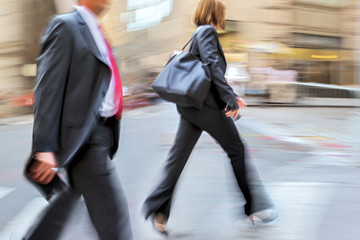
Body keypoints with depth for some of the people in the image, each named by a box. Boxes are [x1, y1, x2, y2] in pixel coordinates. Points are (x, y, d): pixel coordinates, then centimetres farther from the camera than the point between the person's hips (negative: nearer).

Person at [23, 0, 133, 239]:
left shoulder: (95, 32, 19)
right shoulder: (65, 25, -8)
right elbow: (48, 88, -15)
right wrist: (45, 148, -21)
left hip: (101, 131, 9)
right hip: (82, 135, -9)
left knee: (68, 200, 17)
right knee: (112, 210, -5)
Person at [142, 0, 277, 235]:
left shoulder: (200, 34, 22)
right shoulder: (207, 31, -7)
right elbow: (213, 66, -21)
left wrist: (230, 96, 21)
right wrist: (230, 98, -24)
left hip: (191, 106, 9)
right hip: (206, 103, -9)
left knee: (179, 156, 5)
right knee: (237, 149, 3)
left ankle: (158, 209, 2)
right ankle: (254, 207, 12)